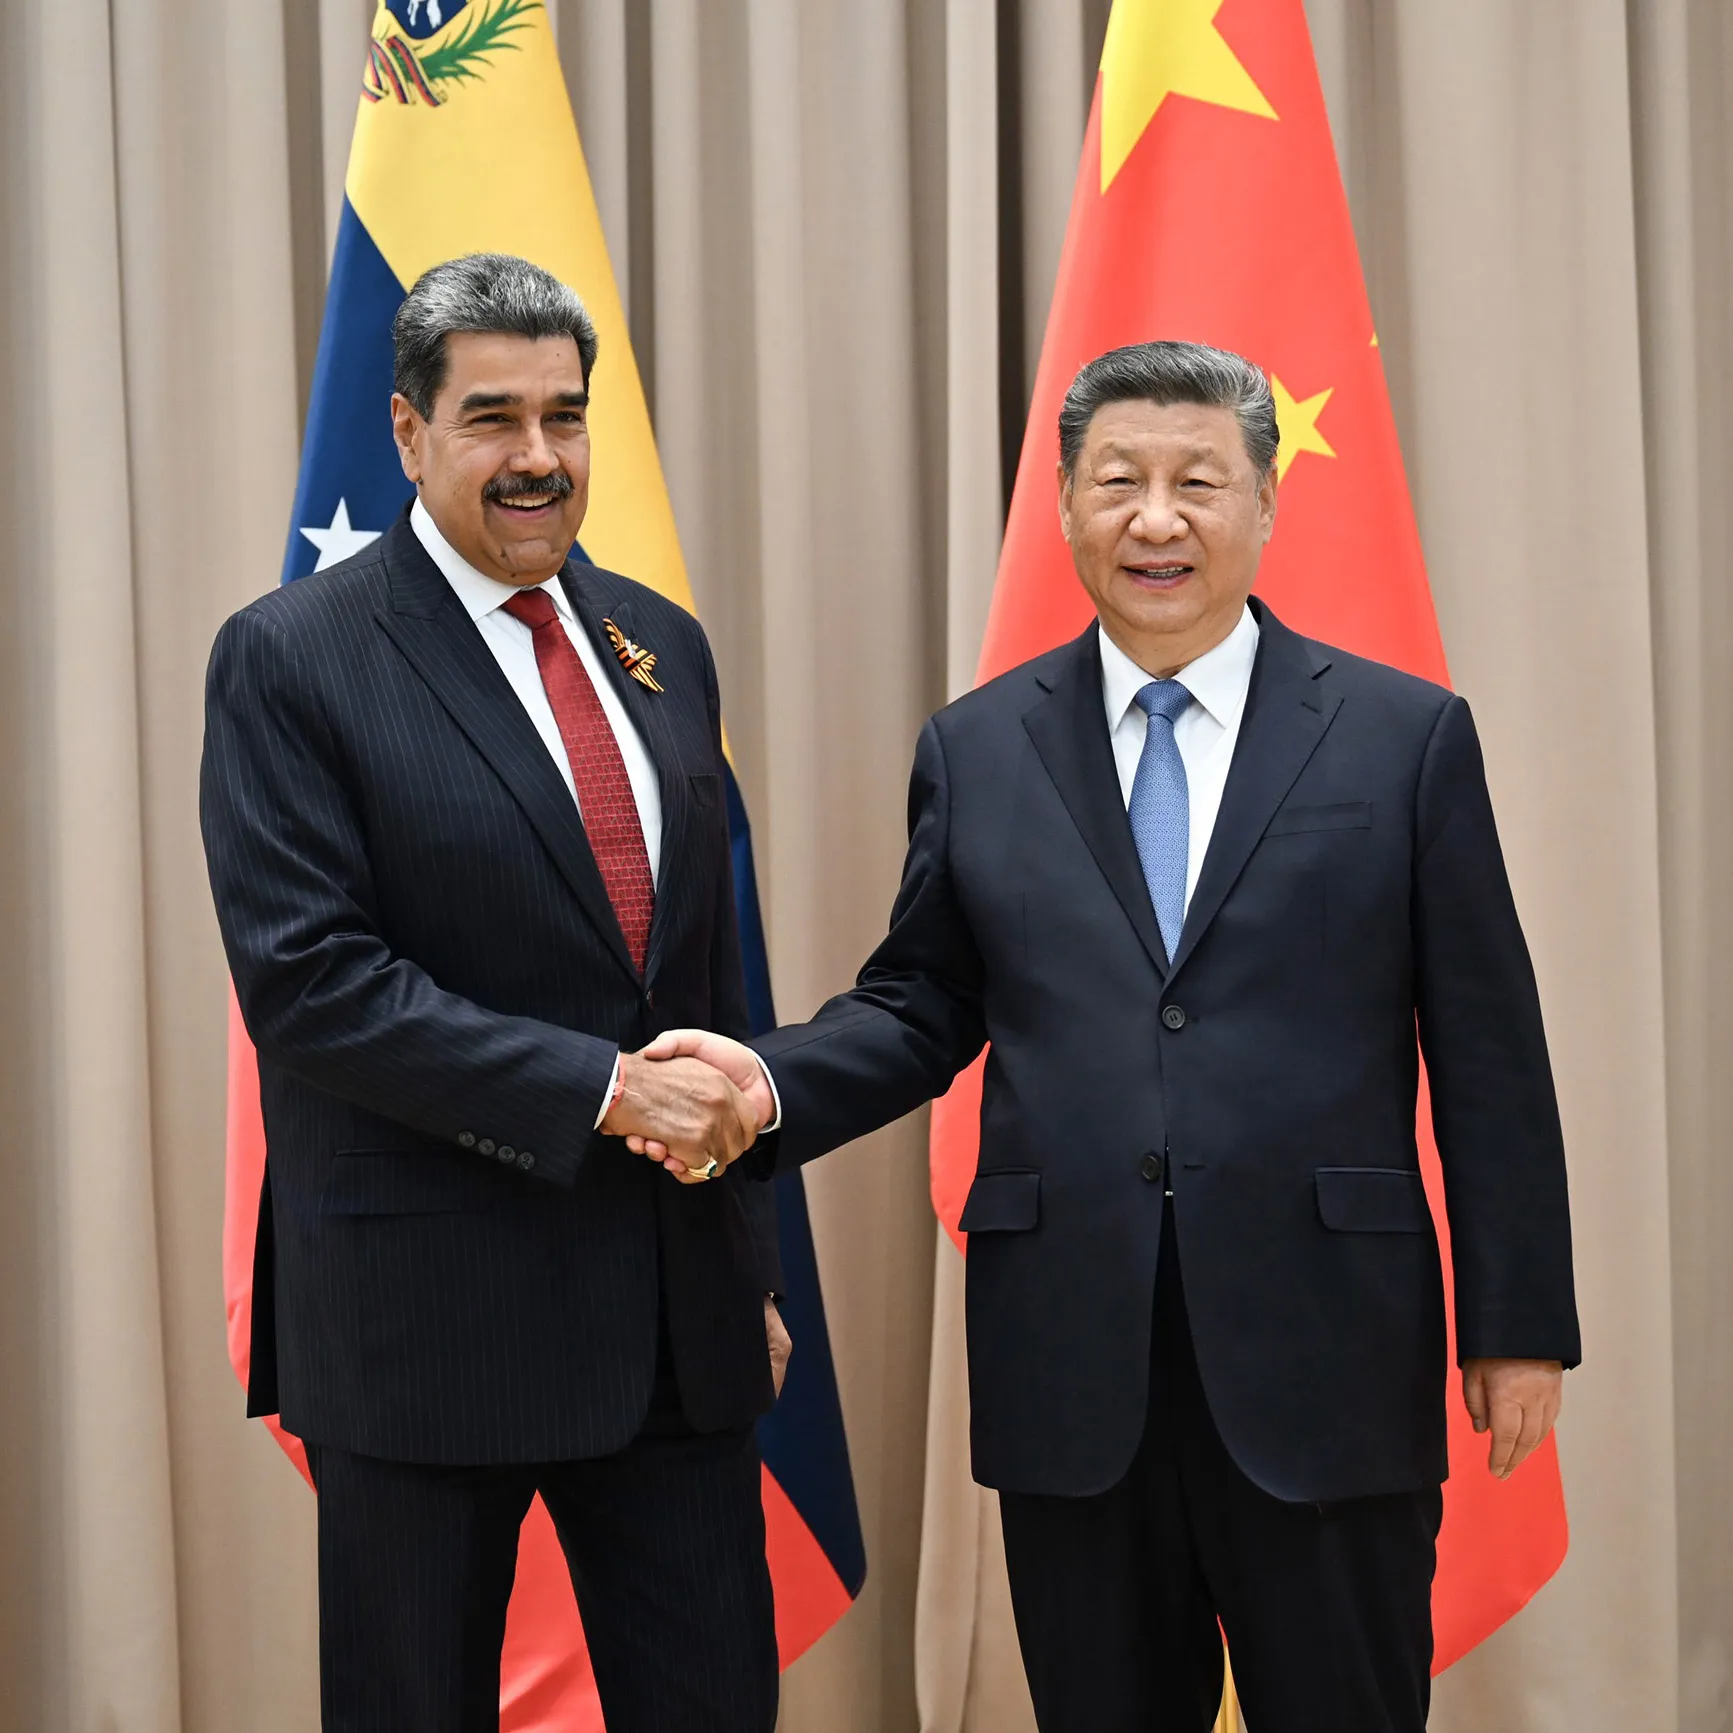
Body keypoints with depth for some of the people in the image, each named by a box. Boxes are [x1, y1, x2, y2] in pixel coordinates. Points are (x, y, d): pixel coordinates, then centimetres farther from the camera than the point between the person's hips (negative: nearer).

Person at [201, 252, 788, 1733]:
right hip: (428, 1313, -5)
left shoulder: (662, 648, 11)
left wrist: (752, 1264, 16)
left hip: (677, 1302, 5)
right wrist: (603, 1089, -20)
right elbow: (307, 977, -16)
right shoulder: (292, 661, -7)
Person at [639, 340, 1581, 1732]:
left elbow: (1487, 1054, 2)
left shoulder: (1406, 737, 2)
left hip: (1325, 1353, -2)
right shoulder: (977, 748, 9)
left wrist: (1522, 1322, 0)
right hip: (1072, 1360, 2)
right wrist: (775, 1081, -9)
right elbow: (923, 1007, 11)